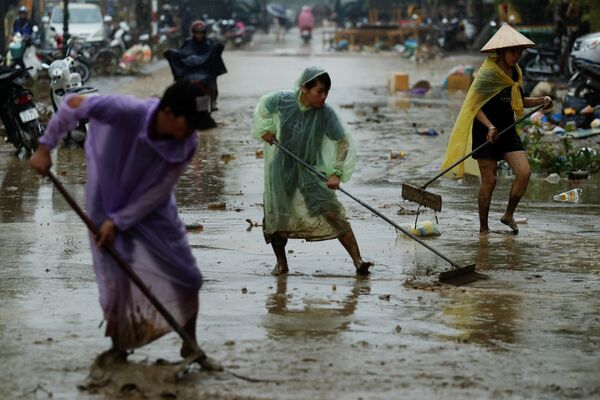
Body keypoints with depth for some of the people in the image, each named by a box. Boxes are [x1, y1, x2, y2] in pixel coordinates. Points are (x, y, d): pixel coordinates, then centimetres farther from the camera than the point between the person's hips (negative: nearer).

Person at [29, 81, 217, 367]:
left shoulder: (187, 144, -23)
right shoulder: (128, 112, -35)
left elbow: (158, 192, -17)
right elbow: (73, 104, -26)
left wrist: (119, 222, -19)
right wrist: (45, 148, -21)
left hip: (152, 210, 2)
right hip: (109, 201, -2)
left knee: (184, 274, -3)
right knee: (114, 275, -4)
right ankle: (118, 346, 15)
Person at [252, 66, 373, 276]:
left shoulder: (326, 114, -22)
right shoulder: (283, 100, -16)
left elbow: (343, 141, -15)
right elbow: (263, 105, 7)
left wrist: (336, 172, -21)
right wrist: (265, 129, -1)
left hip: (310, 170, -2)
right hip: (282, 167, 2)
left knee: (331, 212, -16)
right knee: (274, 217, 4)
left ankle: (357, 260, -19)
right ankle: (281, 263, 25)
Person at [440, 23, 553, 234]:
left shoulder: (515, 73, 8)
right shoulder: (487, 74, -14)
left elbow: (519, 102, 19)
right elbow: (475, 106, -13)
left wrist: (542, 100, 2)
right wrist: (490, 126, -26)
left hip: (507, 130, 6)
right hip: (485, 132, -6)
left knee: (524, 172, -9)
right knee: (489, 181, -4)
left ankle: (509, 215, 11)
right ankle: (483, 228, 11)